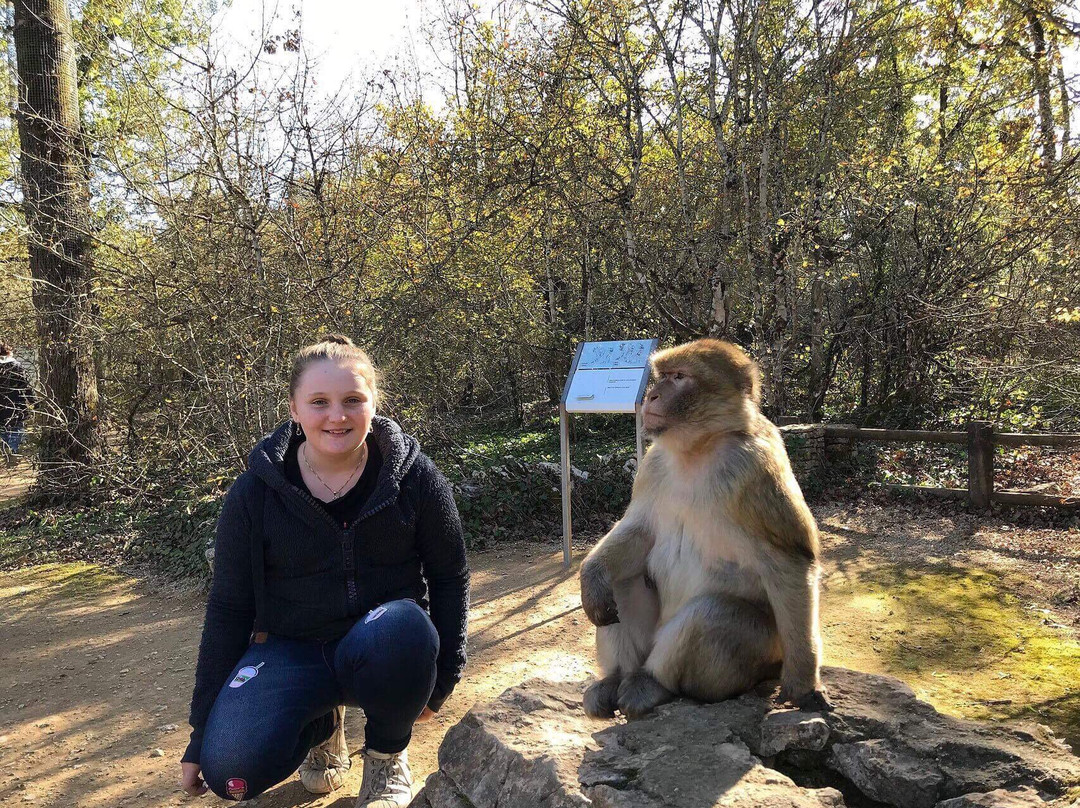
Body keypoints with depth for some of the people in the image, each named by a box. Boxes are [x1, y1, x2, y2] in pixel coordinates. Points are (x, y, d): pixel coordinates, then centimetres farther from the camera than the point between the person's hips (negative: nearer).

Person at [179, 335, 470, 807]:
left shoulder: (414, 477, -9)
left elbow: (449, 577, 2)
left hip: (387, 644, -1)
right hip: (291, 647, 1)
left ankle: (387, 758, -3)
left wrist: (440, 679, 2)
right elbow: (229, 608, 0)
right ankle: (322, 724, 14)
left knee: (403, 629, -36)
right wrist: (203, 731, 2)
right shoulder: (255, 493, -6)